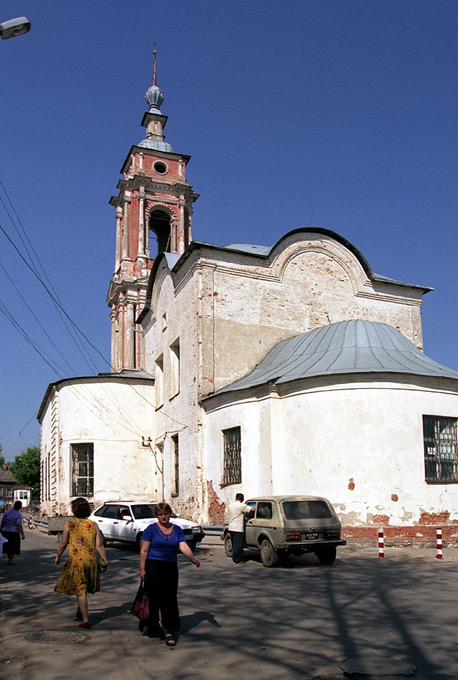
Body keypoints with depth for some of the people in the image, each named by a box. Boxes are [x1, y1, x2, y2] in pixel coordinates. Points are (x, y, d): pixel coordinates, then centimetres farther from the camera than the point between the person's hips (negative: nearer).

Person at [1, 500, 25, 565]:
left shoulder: (7, 512, 1)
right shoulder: (19, 515, -13)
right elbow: (19, 526, -17)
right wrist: (23, 534, -10)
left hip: (5, 531, 5)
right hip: (14, 532, -5)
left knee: (8, 546, 18)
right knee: (13, 547, 10)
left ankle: (10, 559, 25)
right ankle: (11, 560, 9)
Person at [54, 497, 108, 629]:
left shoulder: (69, 524, -5)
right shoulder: (93, 525, 1)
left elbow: (63, 543, 1)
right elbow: (99, 545, -1)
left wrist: (58, 556, 18)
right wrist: (105, 561, 5)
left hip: (76, 560, -4)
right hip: (91, 560, 4)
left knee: (80, 590, 2)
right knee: (84, 587, 23)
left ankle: (85, 620, -1)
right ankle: (80, 611, 40)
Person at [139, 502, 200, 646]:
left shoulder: (177, 530, 6)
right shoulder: (151, 529, -4)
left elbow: (184, 547, -5)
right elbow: (144, 550, -5)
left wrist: (193, 559, -22)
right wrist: (142, 569, -11)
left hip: (171, 568, 3)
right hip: (153, 567, -3)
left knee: (170, 600, 4)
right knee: (153, 599, 1)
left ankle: (169, 632, 9)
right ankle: (150, 627, 19)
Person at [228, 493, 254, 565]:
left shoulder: (231, 505, 10)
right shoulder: (241, 506, -14)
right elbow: (252, 509, -18)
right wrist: (251, 512, 4)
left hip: (231, 528, 8)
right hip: (238, 529, -8)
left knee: (234, 544, 16)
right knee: (237, 545, -2)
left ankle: (235, 558, 22)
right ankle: (237, 560, 1)